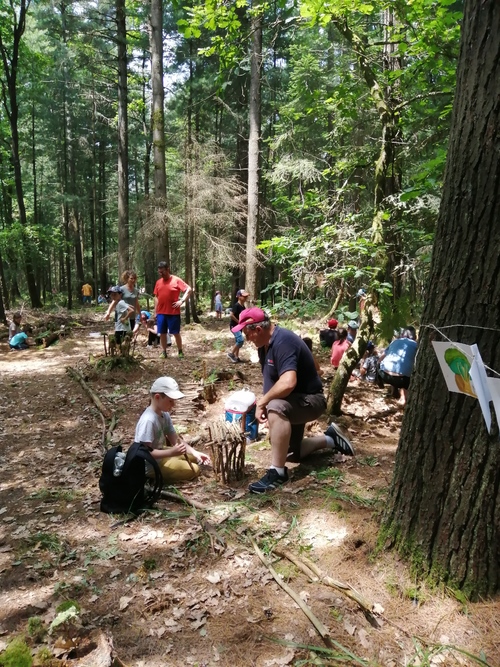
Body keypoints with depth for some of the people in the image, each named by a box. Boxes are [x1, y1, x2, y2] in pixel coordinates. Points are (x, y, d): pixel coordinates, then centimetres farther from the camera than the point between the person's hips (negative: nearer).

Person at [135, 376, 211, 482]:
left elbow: (174, 438, 2)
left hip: (160, 453, 9)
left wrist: (195, 452, -10)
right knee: (194, 470, -10)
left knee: (194, 457, 14)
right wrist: (171, 452, -34)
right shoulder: (148, 420, -30)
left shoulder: (164, 413, -2)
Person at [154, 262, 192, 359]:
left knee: (176, 333, 2)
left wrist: (182, 301, -15)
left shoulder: (176, 280, -5)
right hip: (161, 313, 4)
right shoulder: (158, 282, 9)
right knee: (162, 333, 8)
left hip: (173, 312, -4)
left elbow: (188, 289, -7)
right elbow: (156, 297, 14)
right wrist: (155, 311, 11)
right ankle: (163, 352, 17)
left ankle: (180, 351, 14)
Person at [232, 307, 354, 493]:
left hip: (309, 400, -10)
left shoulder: (283, 341, -29)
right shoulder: (265, 343, 1)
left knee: (276, 408, -41)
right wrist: (263, 401, -3)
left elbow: (288, 383, -42)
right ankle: (329, 438, 35)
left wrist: (263, 402, -29)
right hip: (292, 402, 10)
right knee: (289, 453, 20)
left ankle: (277, 472, -30)